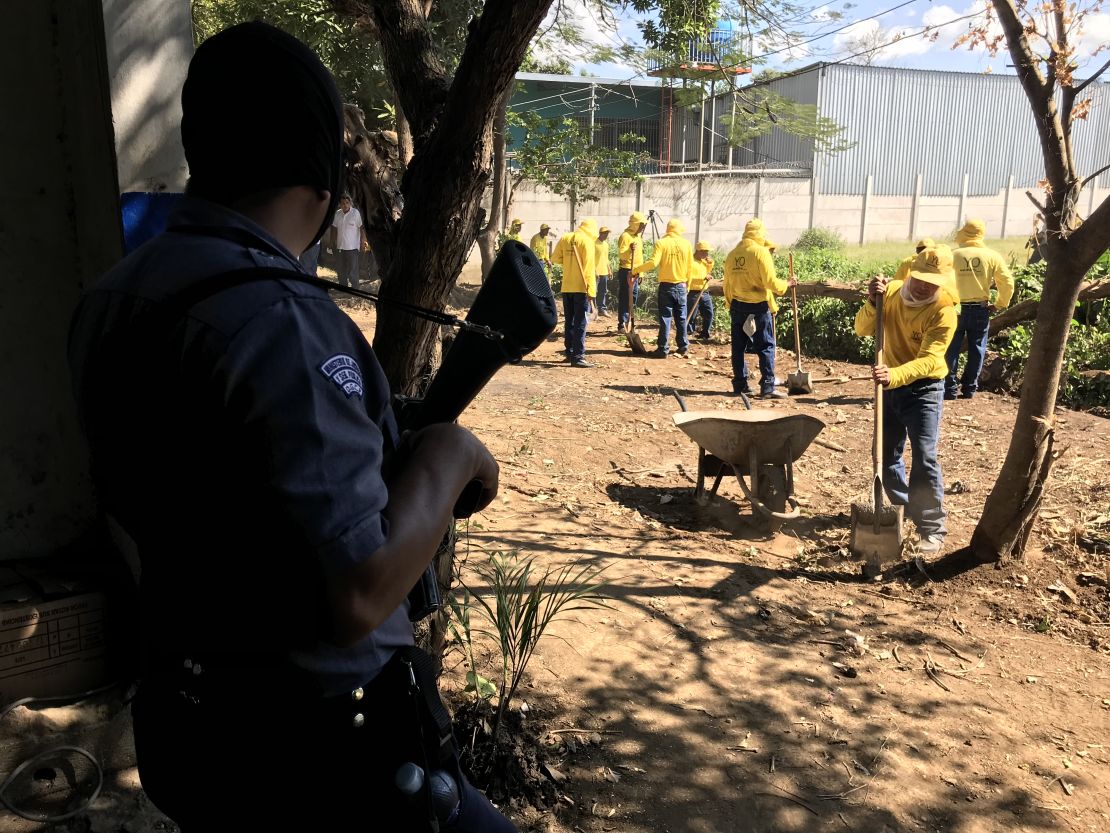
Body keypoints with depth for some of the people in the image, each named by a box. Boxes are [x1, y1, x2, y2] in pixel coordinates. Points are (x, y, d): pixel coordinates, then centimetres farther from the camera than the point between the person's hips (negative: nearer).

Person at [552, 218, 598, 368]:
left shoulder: (565, 238, 6)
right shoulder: (587, 241, -9)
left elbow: (555, 258, 9)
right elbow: (589, 267, -15)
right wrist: (591, 289, -16)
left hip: (566, 287, 6)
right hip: (581, 287, -6)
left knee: (569, 321, 15)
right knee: (580, 323, -5)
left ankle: (570, 352, 22)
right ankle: (578, 357, -8)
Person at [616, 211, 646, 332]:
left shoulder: (638, 236, 18)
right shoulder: (625, 236, -10)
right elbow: (620, 254, -16)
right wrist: (629, 250, -34)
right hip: (626, 271, -9)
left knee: (633, 298, 11)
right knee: (624, 298, -9)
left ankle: (627, 322, 20)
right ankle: (622, 324, -8)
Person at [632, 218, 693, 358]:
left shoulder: (661, 243, -7)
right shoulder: (686, 244, 2)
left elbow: (653, 262, -19)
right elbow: (690, 267, 5)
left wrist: (636, 269, -11)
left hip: (666, 286, -2)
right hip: (680, 286, 2)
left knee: (665, 318, 1)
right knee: (681, 318, 12)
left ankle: (663, 349, -1)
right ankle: (683, 346, 19)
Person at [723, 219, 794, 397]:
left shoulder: (732, 254, 7)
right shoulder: (761, 252, -10)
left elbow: (727, 285, 10)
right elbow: (770, 282, -14)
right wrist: (787, 284, 3)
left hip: (738, 306, 5)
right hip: (759, 305, -5)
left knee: (738, 346, 10)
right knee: (766, 346, 1)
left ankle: (740, 385, 13)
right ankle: (768, 387, -2)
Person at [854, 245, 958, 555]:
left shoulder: (943, 310, -20)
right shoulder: (892, 291, -5)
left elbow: (928, 360, -29)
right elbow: (862, 329, -10)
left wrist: (895, 375, -46)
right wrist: (873, 302, -28)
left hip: (923, 389, -5)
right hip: (890, 386, 6)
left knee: (924, 458, -12)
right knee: (886, 455, 14)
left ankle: (932, 529, -4)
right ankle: (904, 508, 34)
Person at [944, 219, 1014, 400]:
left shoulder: (954, 255, -8)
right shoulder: (992, 256, -2)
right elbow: (1007, 282, -2)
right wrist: (1000, 304, 9)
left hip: (956, 308, -2)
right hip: (980, 310, 2)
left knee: (951, 349, 6)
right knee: (976, 349, 12)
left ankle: (950, 389, 6)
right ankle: (969, 389, 15)